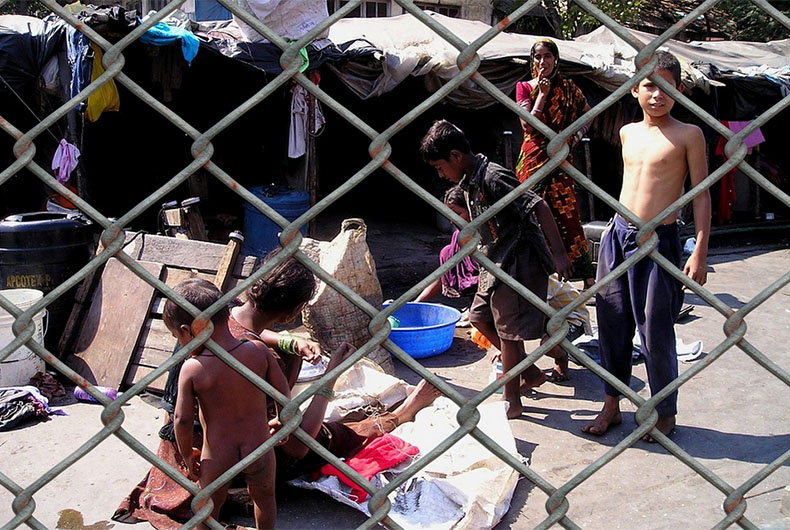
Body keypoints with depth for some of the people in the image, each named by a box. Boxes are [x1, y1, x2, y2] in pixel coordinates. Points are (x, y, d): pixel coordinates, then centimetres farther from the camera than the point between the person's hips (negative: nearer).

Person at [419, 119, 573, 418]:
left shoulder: (493, 177, -22)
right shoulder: (468, 183, 8)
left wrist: (558, 253, -25)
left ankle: (511, 402, 14)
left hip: (518, 264, -10)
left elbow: (539, 207, -24)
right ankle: (530, 372, 28)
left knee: (509, 332, -1)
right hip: (496, 264, 10)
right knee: (479, 317, 17)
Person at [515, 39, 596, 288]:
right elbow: (528, 126, -7)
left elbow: (588, 113, 21)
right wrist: (542, 94, -11)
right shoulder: (524, 87, 4)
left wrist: (575, 137, 6)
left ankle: (586, 273, -1)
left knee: (567, 212, -5)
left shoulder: (567, 88, 7)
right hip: (533, 158, 0)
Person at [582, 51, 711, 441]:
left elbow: (701, 194, -6)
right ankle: (612, 404, 26)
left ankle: (665, 413, 19)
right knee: (612, 325, 11)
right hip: (617, 236, 5)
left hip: (658, 242, -5)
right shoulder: (627, 133, 10)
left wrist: (700, 251, -11)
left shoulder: (688, 134, -5)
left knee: (656, 332, 1)